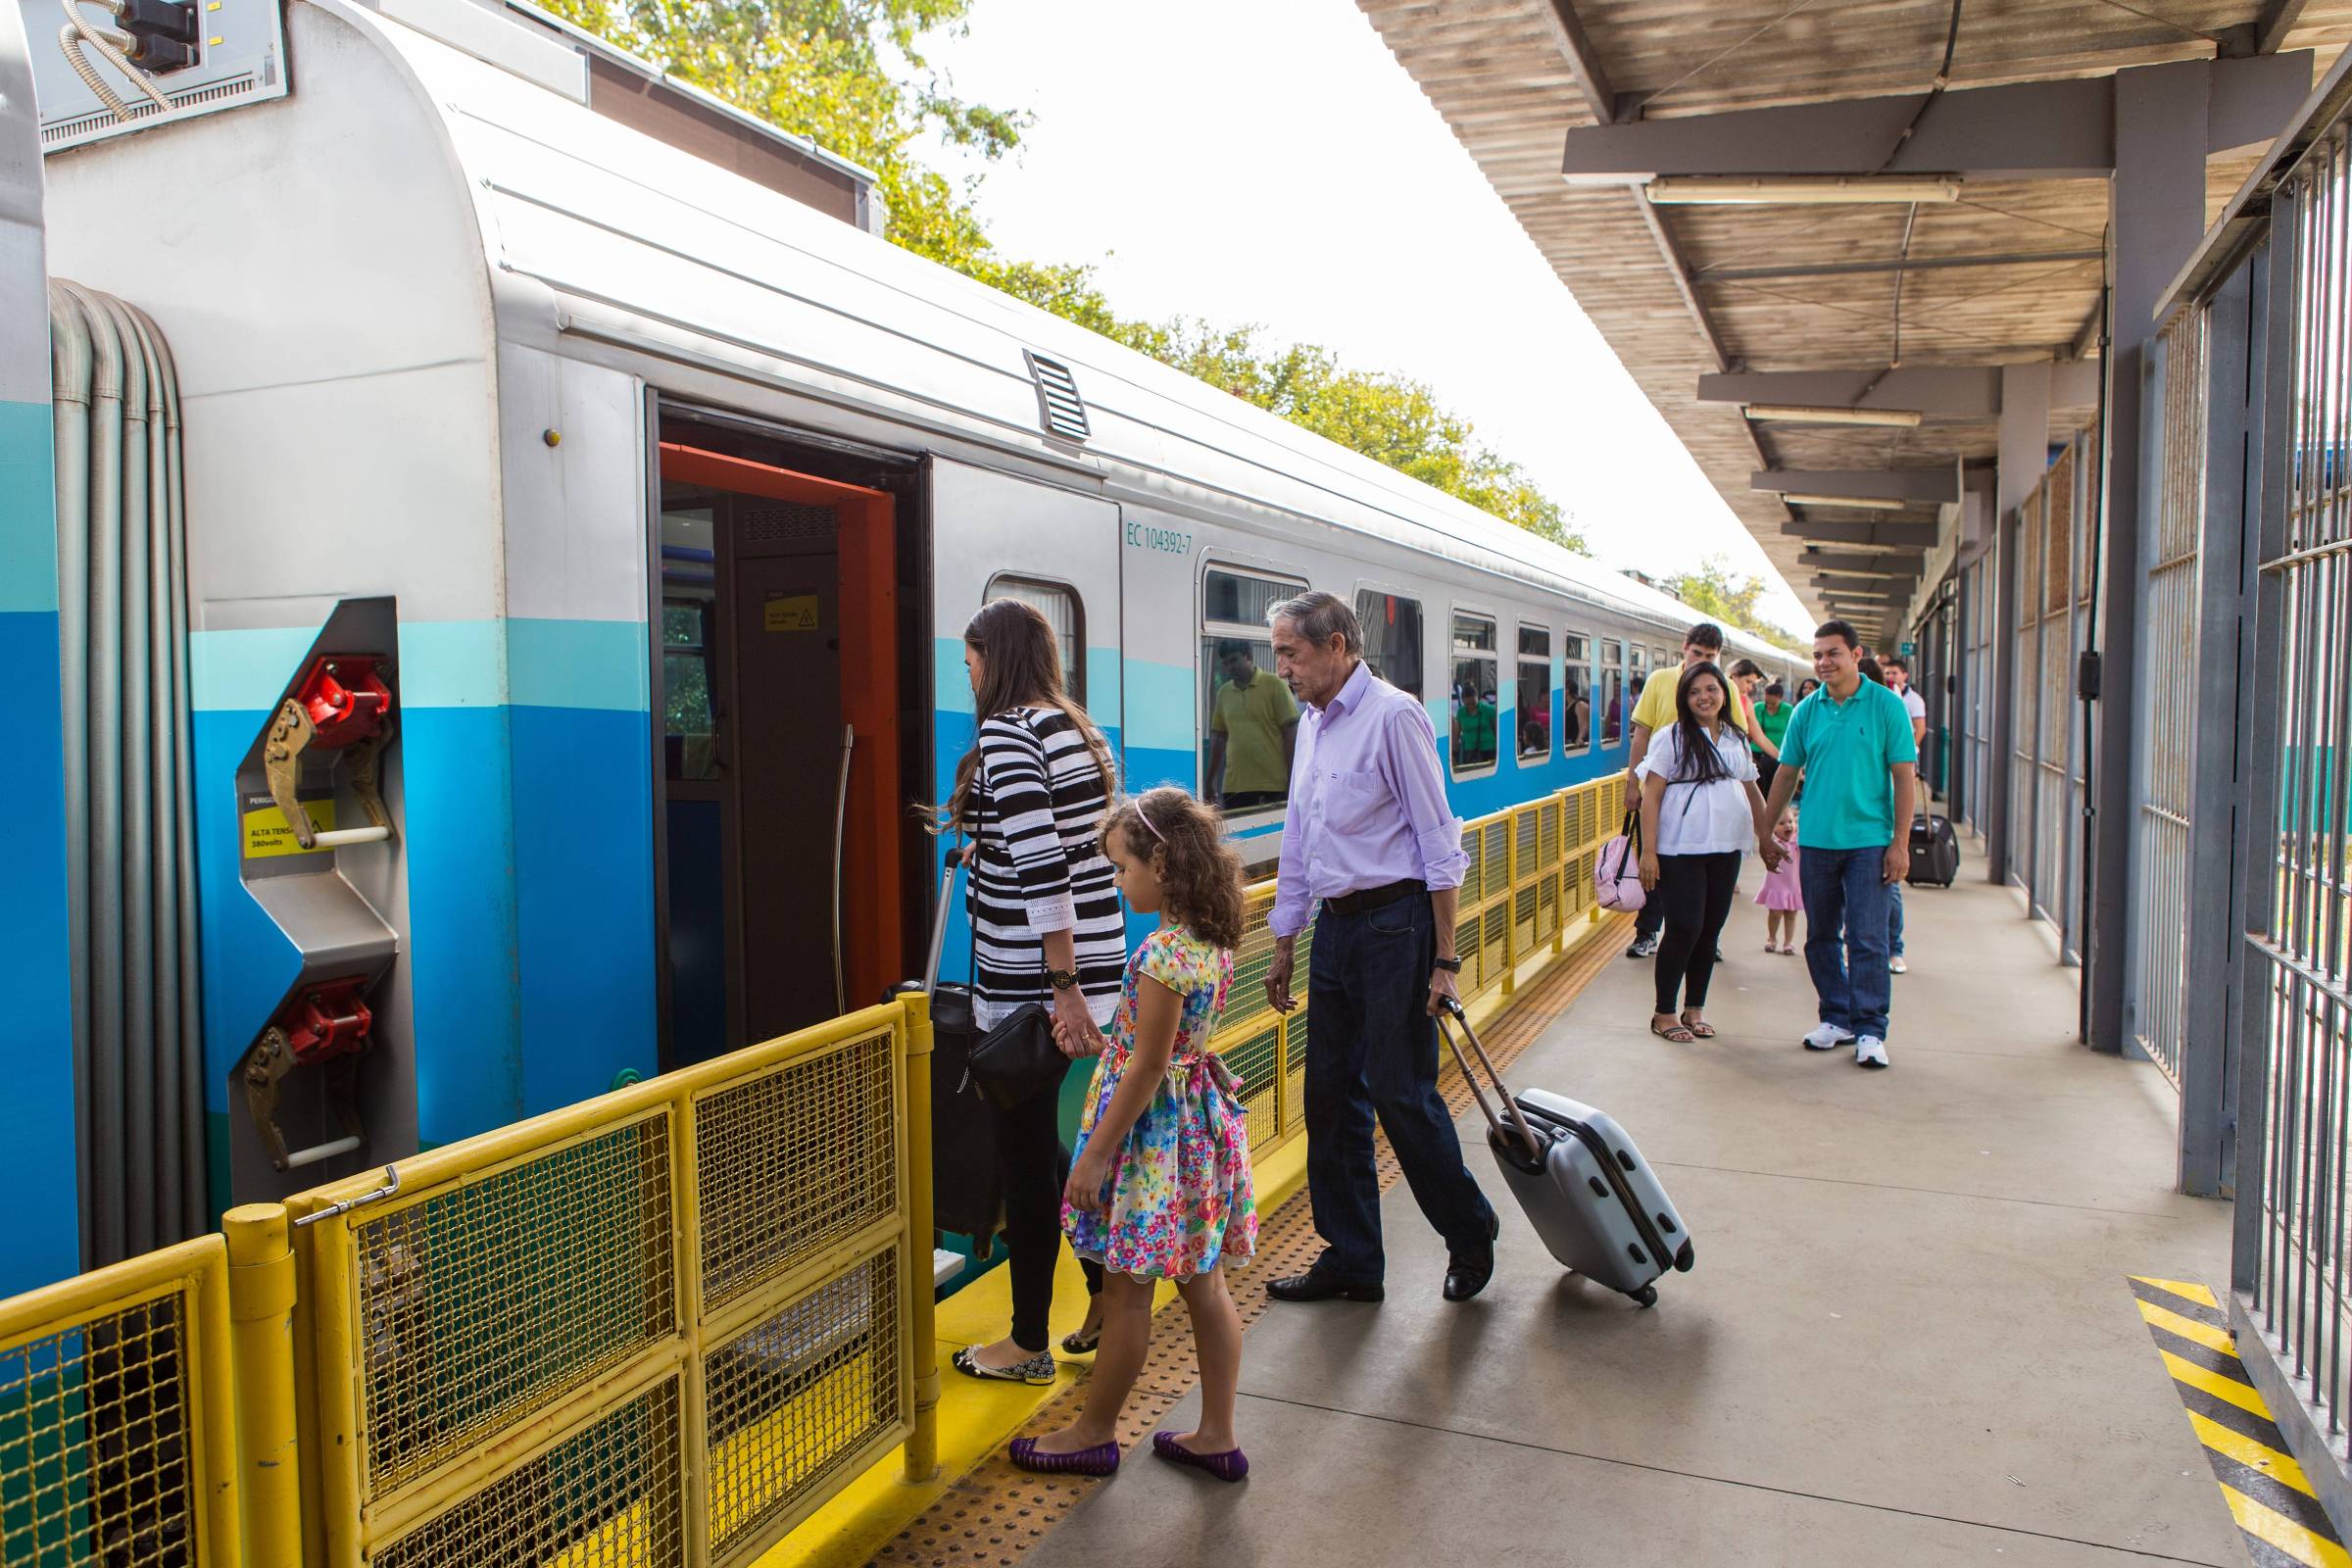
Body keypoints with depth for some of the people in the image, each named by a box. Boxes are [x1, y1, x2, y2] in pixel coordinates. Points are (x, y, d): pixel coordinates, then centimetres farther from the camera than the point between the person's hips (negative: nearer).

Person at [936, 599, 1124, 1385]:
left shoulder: (1005, 732, -13)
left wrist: (1062, 988, -25)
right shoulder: (1076, 730, 13)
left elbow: (1042, 861, -23)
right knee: (1046, 1144, 20)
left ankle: (1028, 1344, 17)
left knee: (1026, 1154, 4)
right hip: (1099, 957, 9)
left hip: (1031, 974, -9)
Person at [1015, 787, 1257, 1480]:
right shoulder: (1210, 940, 3)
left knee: (1127, 1289, 7)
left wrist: (1095, 1154, -15)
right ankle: (1216, 1436, 25)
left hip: (1153, 1135, -9)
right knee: (1204, 1283, 15)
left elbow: (1147, 1066, -22)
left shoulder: (1163, 953, -24)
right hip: (1202, 1121, 9)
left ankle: (1094, 1432, 25)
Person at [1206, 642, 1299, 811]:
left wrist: (1292, 779, -8)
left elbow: (1290, 732, -3)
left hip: (1272, 785, -3)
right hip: (1233, 786, 4)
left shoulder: (1274, 685, -2)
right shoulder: (1223, 693, 10)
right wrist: (1210, 780, 16)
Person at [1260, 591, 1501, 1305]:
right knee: (1331, 1096, 10)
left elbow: (1439, 844, -13)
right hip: (1335, 926, 8)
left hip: (1394, 924, -8)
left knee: (1401, 1093, -3)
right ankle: (1352, 1260, 22)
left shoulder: (1393, 716, -12)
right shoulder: (1312, 724, 13)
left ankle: (1470, 1232, 21)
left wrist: (1444, 959, -15)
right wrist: (1283, 945, 21)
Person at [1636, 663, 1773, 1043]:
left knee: (1710, 930, 9)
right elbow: (1651, 795, -9)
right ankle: (1664, 1013, 7)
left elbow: (1751, 791, 21)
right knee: (1684, 929, -6)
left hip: (1726, 849, 5)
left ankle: (1695, 1009, 22)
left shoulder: (1736, 740, 12)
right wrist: (1648, 851, -15)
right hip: (1680, 850, -5)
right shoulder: (1672, 738, -5)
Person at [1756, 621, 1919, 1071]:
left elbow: (1904, 776, -3)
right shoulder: (1807, 711, 6)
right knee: (1821, 937, 10)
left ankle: (1870, 1029, 4)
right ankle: (1837, 1017, 23)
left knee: (1867, 939, -4)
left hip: (1868, 840, -4)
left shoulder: (1886, 705, -4)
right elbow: (1786, 775, 12)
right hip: (1815, 840, 4)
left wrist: (1900, 843, -8)